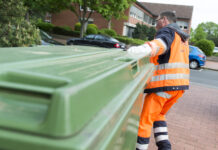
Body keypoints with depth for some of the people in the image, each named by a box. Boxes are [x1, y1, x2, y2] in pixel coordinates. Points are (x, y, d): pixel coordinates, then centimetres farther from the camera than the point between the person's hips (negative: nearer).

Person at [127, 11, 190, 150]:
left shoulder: (167, 30, -3)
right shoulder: (182, 37, 25)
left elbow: (163, 42, -27)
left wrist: (146, 49, -47)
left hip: (164, 83, -9)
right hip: (180, 85, 9)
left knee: (145, 118, -1)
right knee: (158, 114, 23)